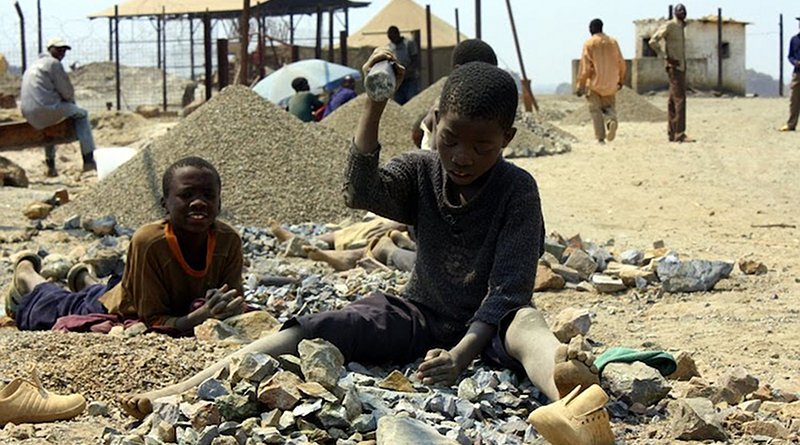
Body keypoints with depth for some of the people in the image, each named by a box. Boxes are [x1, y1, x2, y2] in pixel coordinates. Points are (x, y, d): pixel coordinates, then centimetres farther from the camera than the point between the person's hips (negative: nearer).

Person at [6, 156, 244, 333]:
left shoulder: (229, 241, -32)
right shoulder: (148, 242, -41)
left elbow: (234, 305, -24)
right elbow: (155, 321, -36)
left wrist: (225, 312, -48)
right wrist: (199, 316, -54)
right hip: (113, 309, -3)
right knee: (55, 307, 26)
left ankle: (86, 281, 64)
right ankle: (26, 272, 53)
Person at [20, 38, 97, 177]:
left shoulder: (34, 65, 25)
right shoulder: (53, 63, -4)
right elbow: (66, 91, -5)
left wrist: (68, 102, 23)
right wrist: (71, 102, 17)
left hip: (29, 114, 8)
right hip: (46, 109, -8)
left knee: (48, 124, 41)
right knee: (81, 114, 12)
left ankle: (50, 165, 40)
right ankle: (89, 160, 4)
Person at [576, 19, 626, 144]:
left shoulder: (589, 43, -7)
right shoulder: (612, 42, 4)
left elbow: (585, 67, -10)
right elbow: (621, 63, 7)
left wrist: (580, 86, -5)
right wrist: (621, 80, 19)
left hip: (594, 83, -3)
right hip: (610, 84, 3)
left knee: (595, 109, 5)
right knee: (608, 106, 15)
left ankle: (600, 138, -2)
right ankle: (611, 120, -19)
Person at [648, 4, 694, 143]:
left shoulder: (682, 27, 17)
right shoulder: (669, 26, -10)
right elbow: (653, 42, -17)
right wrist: (667, 58, -19)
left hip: (681, 67, 9)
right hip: (674, 68, -9)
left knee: (673, 101, 9)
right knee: (680, 100, -15)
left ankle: (672, 133, 11)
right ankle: (680, 134, -19)